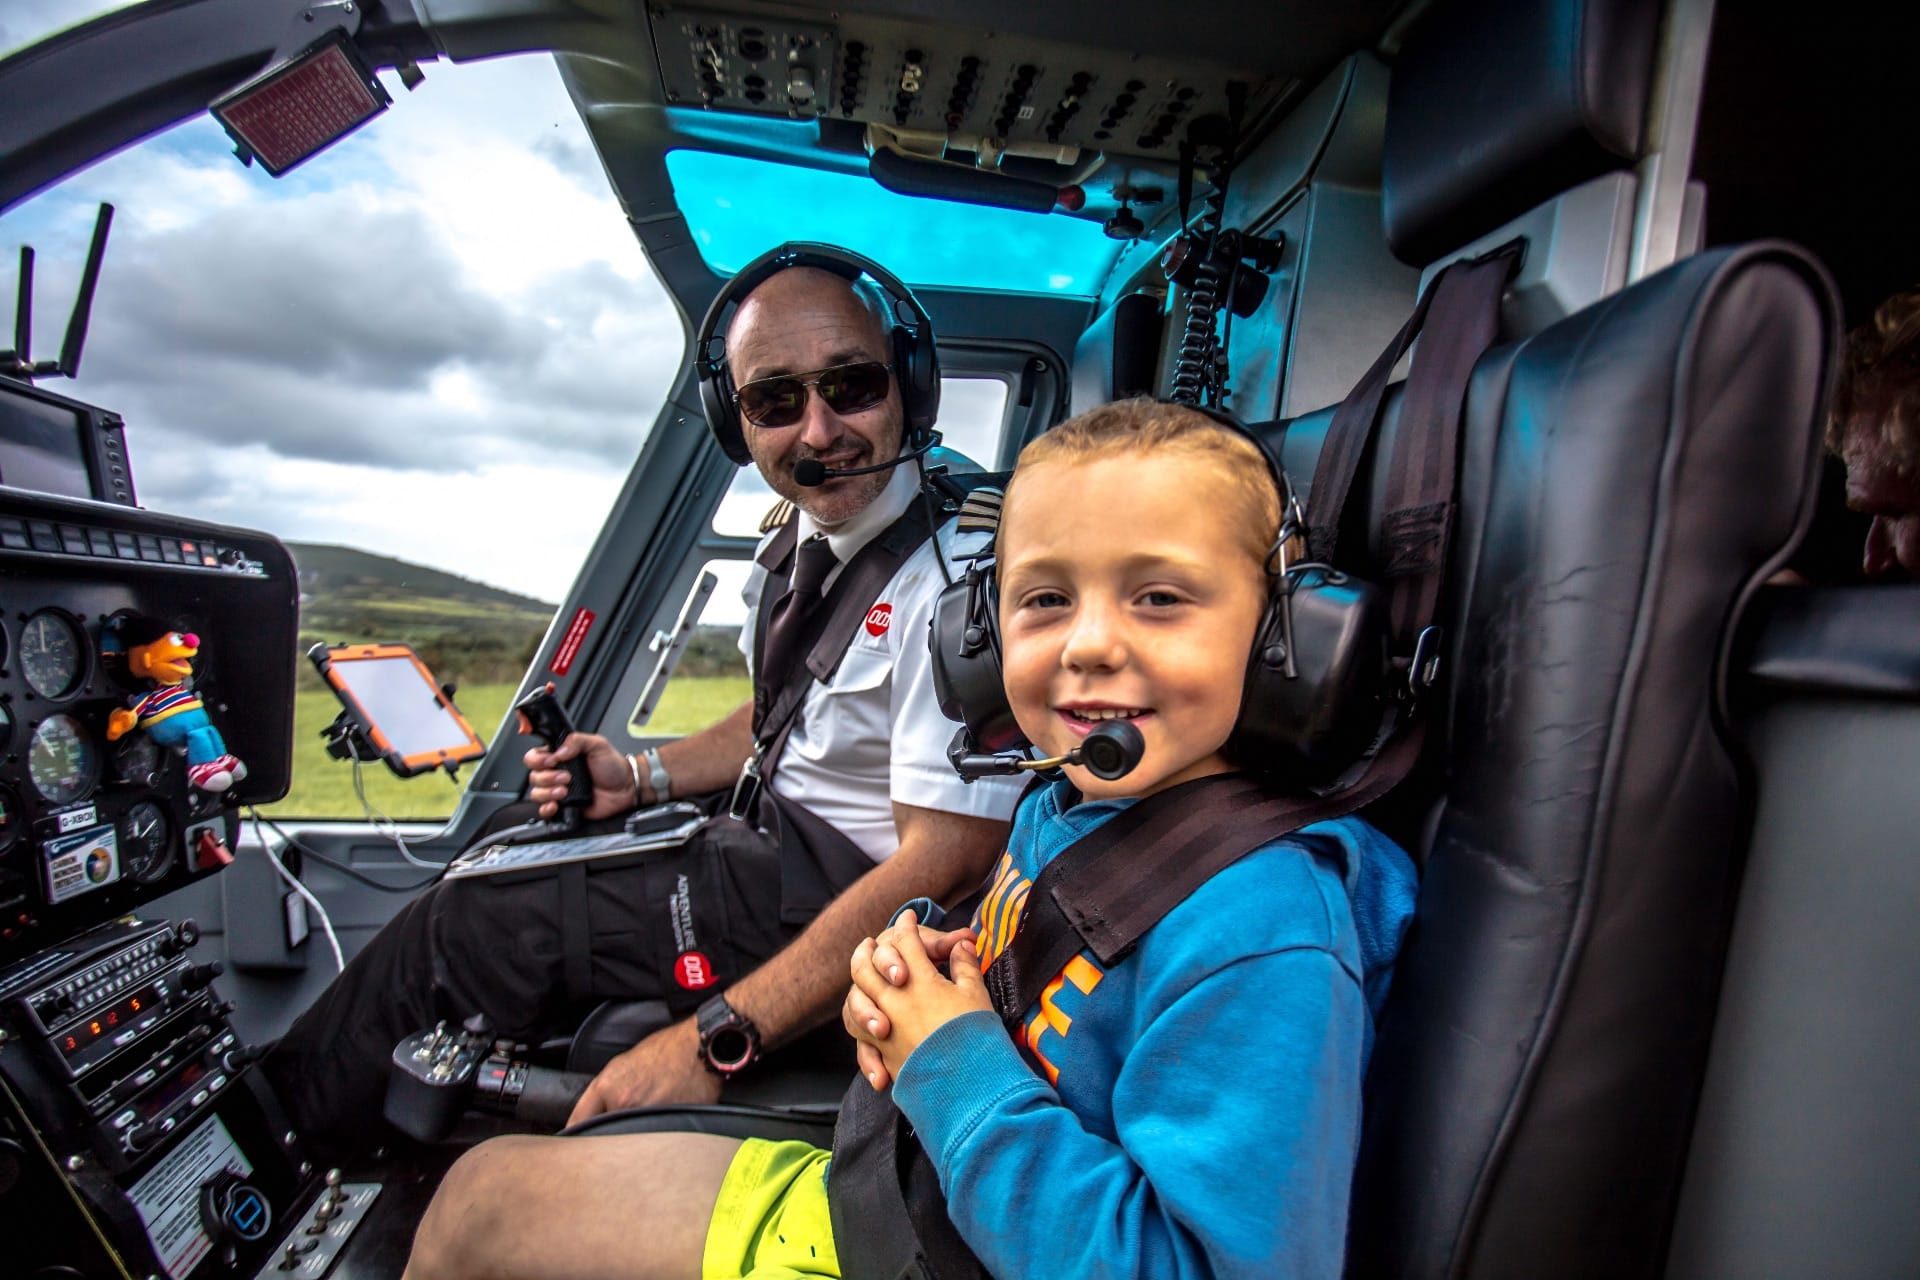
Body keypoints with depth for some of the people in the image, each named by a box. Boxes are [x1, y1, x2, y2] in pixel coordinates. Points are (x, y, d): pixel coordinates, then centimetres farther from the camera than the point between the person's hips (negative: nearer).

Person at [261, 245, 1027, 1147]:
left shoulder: (957, 571, -25)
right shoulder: (800, 531, 4)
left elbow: (942, 862, -28)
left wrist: (715, 1040, -29)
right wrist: (646, 777, 3)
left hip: (840, 885, -9)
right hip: (775, 828, 9)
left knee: (471, 927, -9)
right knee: (506, 852, 16)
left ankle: (282, 1121, 21)